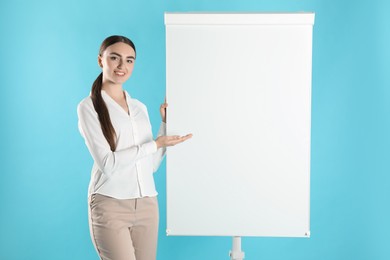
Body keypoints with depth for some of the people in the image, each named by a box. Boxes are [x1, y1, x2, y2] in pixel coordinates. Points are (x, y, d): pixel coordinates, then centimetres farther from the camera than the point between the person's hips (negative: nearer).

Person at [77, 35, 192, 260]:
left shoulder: (140, 108, 14)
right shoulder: (89, 107, -4)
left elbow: (152, 165, 12)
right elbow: (107, 163, -14)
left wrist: (166, 124, 9)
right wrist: (156, 144, -11)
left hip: (147, 205, 5)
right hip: (110, 206, -5)